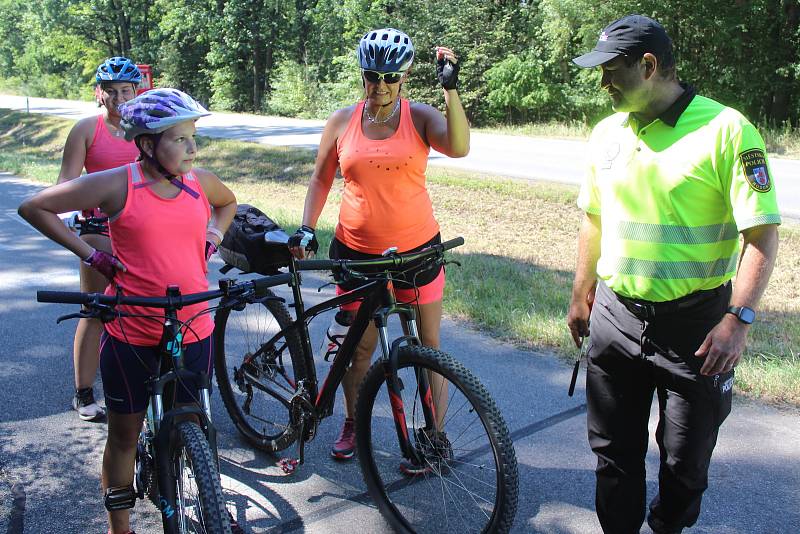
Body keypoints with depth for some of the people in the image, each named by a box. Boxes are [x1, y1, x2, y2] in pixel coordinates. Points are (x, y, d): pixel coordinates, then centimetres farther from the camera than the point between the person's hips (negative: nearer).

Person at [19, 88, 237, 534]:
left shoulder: (201, 181, 1)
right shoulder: (117, 184, -10)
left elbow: (228, 202, 26)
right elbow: (35, 206, -1)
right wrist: (89, 254, -5)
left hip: (193, 331, 3)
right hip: (130, 334, -2)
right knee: (125, 433, 13)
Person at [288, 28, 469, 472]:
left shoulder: (420, 117, -3)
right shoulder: (343, 121, 3)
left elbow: (459, 147, -21)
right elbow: (321, 178, 11)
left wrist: (450, 88, -26)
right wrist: (306, 228, 0)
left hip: (417, 249, -1)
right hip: (356, 250, 1)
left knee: (428, 345, 5)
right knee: (360, 346, 11)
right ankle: (352, 424, 33)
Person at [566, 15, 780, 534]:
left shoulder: (726, 130, -13)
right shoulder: (606, 133, 5)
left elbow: (763, 233, -15)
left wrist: (738, 319, -23)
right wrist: (581, 294, 18)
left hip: (695, 324, -4)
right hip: (615, 316, 5)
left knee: (685, 459, 11)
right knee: (614, 451, 13)